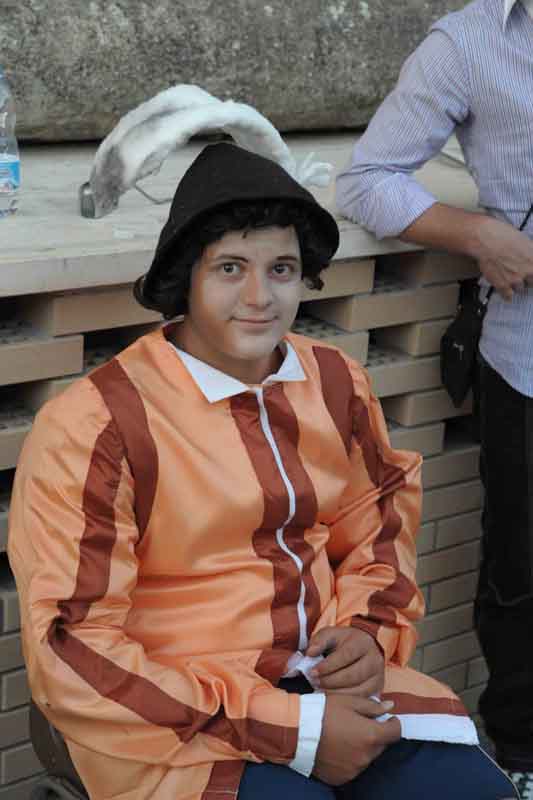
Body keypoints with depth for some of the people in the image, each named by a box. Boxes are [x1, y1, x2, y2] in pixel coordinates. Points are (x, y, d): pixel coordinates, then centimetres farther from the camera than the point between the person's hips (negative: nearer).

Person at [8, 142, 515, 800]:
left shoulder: (337, 383, 4)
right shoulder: (91, 428, -14)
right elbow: (73, 652, -15)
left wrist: (370, 633, 0)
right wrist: (290, 728, -18)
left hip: (326, 683, 5)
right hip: (177, 718, -5)